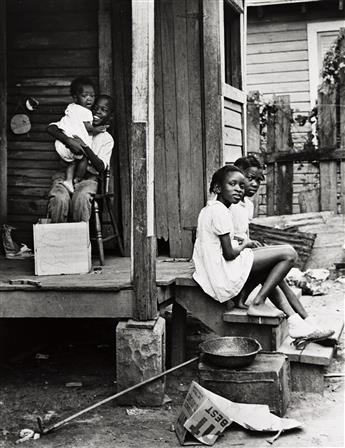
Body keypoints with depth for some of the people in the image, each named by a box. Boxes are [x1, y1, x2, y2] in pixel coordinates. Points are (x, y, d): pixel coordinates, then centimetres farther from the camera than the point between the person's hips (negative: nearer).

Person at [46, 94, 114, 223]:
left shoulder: (107, 139, 8)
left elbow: (101, 167, -7)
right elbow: (50, 128, -6)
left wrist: (85, 147, -21)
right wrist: (68, 140, -23)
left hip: (87, 178, 0)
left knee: (81, 198, -36)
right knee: (59, 199, -32)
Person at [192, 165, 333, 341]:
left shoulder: (208, 209, 18)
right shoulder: (220, 211, -14)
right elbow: (229, 254, -17)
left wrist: (238, 245, 10)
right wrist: (245, 244, 2)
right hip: (225, 272, -11)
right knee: (289, 253, -12)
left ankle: (294, 320, 18)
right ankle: (257, 303, -4)